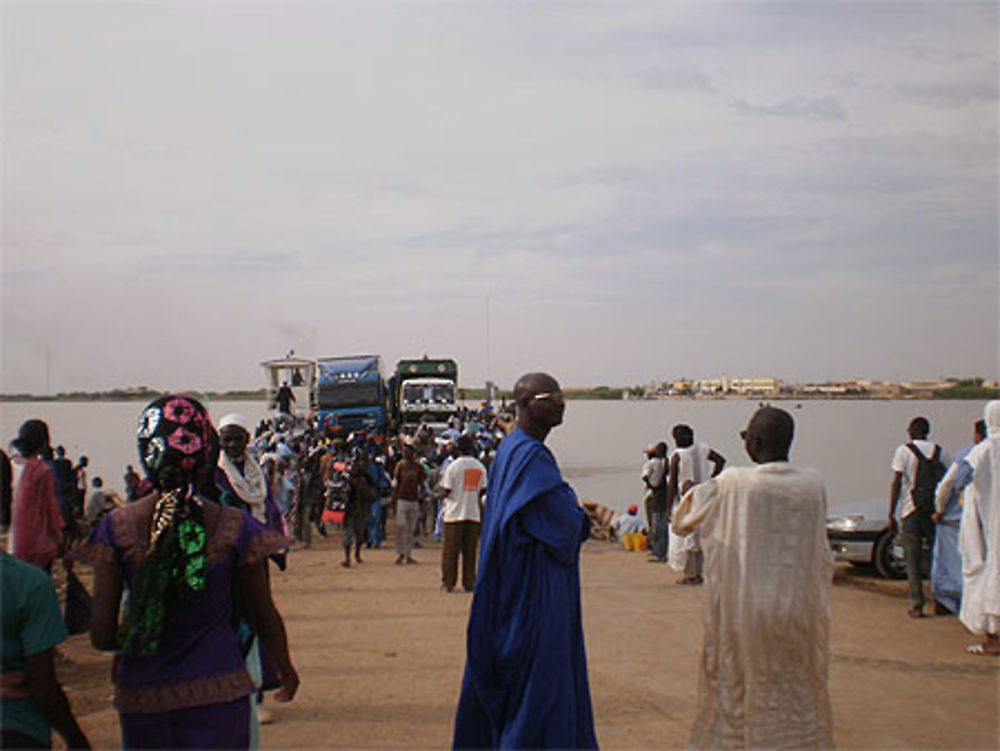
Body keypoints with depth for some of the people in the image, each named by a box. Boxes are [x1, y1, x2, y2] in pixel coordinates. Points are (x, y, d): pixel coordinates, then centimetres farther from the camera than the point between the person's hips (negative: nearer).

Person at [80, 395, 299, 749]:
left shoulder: (116, 527, -7)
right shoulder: (235, 527, -9)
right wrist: (285, 669, 21)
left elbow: (101, 635, -6)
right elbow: (267, 620, 2)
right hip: (219, 691, -1)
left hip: (141, 697, 2)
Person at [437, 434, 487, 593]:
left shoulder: (453, 465, -9)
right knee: (470, 551, 9)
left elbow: (445, 491, -9)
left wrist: (441, 489, 12)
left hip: (455, 513, -3)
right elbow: (483, 490, 7)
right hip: (474, 514, 3)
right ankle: (469, 583, 8)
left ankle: (448, 583, 6)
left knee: (451, 550, 4)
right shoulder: (480, 467, 4)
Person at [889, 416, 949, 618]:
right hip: (935, 511, 3)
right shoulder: (939, 452, 7)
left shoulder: (903, 450, -3)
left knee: (914, 560, 1)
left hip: (911, 510, -3)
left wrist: (891, 514, -4)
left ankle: (916, 604, -3)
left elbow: (896, 483, -6)